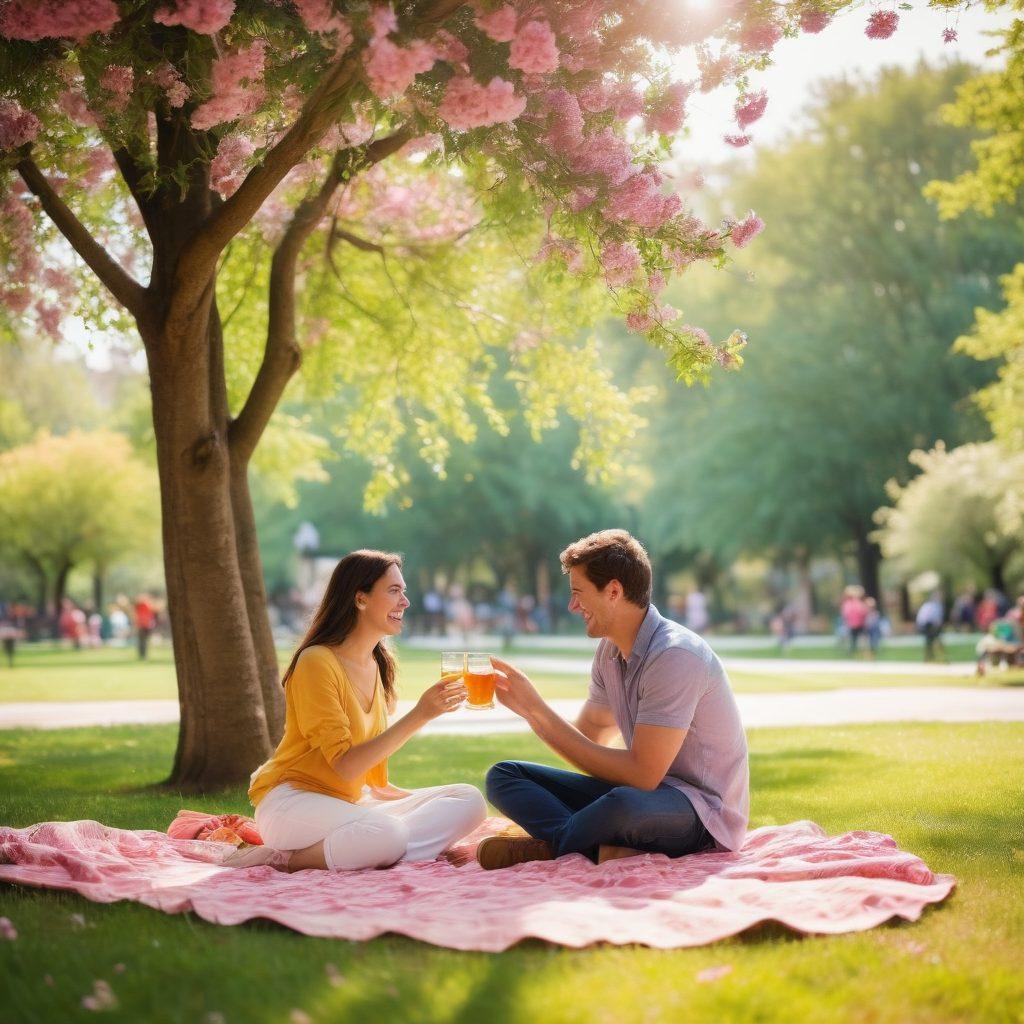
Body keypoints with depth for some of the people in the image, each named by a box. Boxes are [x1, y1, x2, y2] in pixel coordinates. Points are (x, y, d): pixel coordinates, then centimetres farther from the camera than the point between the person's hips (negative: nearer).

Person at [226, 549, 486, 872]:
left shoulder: (379, 665, 12)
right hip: (291, 799, -8)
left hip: (351, 804, 9)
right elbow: (345, 765, -21)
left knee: (469, 802, -9)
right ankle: (279, 859, -16)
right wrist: (419, 715, -25)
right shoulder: (317, 662, -14)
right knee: (387, 835, -38)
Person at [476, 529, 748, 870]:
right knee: (503, 776, 0)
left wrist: (539, 711, -20)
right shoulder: (610, 650, 7)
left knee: (623, 804, -42)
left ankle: (548, 846, -11)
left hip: (702, 811, -9)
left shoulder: (675, 656, -20)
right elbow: (586, 741, 12)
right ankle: (606, 850, -24)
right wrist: (528, 709, -6)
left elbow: (642, 774, -25)